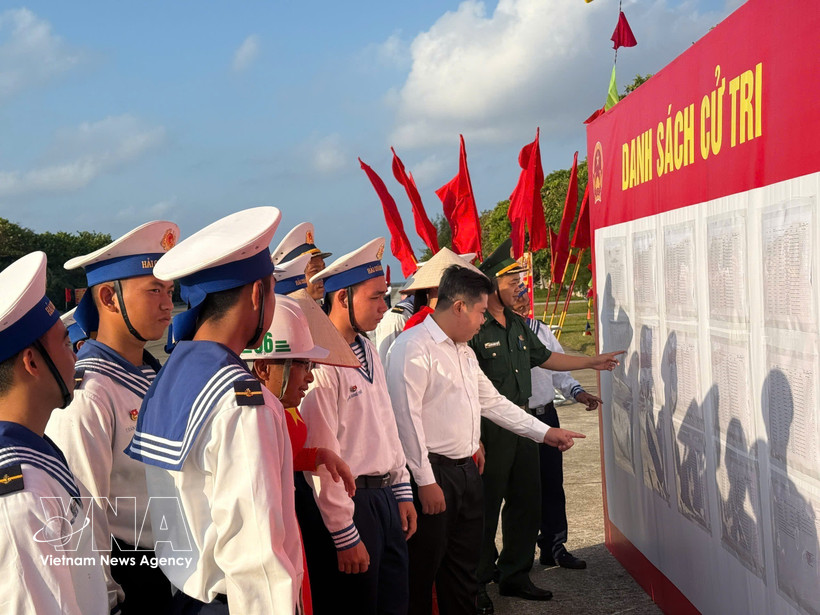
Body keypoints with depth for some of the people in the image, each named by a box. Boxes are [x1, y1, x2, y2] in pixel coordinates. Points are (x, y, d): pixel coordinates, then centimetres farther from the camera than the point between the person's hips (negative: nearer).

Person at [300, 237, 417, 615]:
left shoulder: (368, 350, 10)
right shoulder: (319, 361, -19)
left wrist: (402, 492, 15)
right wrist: (346, 536, -17)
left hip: (385, 497, 9)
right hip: (350, 504, -9)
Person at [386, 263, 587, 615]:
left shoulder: (465, 352, 17)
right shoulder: (414, 348, -13)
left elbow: (492, 401, 23)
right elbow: (406, 417, -18)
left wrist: (545, 433, 21)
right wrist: (425, 482, -19)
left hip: (466, 471, 9)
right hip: (432, 476, -9)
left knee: (463, 570, 15)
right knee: (423, 571, 0)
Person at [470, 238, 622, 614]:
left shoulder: (517, 325, 12)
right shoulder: (474, 330, -17)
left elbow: (544, 357, 26)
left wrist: (592, 362, 27)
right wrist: (474, 440, -23)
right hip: (490, 431, -9)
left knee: (526, 502, 14)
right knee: (485, 509, 0)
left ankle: (514, 575, 29)